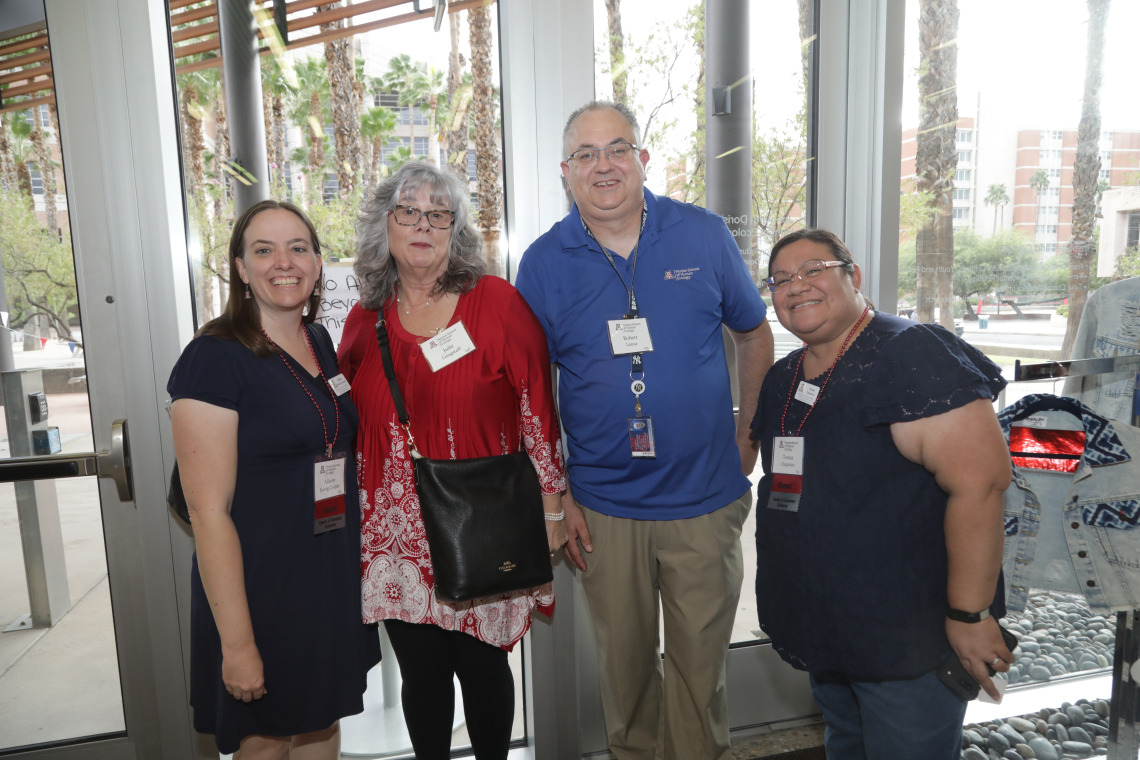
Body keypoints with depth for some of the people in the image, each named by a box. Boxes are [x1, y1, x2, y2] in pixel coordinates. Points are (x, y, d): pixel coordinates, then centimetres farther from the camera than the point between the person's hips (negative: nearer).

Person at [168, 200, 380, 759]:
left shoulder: (320, 342, 5)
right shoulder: (214, 357, -17)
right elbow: (209, 511, -19)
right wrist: (237, 643, -18)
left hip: (336, 576, 6)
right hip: (261, 582, -6)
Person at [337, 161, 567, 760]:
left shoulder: (497, 303, -6)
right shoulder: (365, 320, 5)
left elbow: (538, 410, -6)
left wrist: (550, 509, -5)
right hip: (397, 531, 3)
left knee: (482, 664, 12)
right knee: (421, 671, 12)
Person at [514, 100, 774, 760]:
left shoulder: (704, 234, -2)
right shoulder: (544, 262, -4)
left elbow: (755, 334, 10)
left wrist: (749, 433, 4)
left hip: (706, 499, 0)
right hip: (603, 507, 0)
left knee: (701, 662, 15)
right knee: (625, 661, 18)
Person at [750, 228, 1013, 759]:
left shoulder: (912, 355, -18)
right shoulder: (781, 378, 6)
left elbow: (980, 479, -25)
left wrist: (969, 614, -24)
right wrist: (781, 593, 18)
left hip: (909, 641, -7)